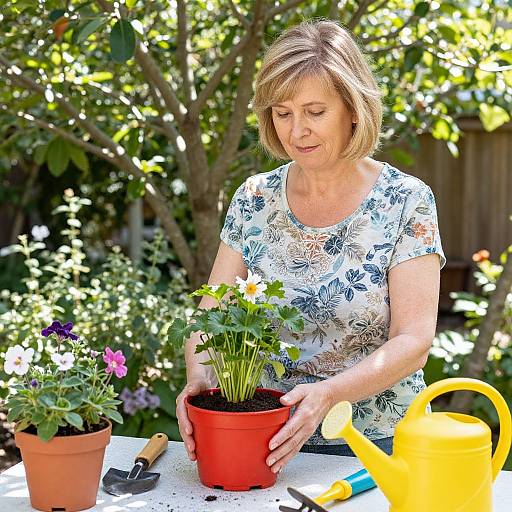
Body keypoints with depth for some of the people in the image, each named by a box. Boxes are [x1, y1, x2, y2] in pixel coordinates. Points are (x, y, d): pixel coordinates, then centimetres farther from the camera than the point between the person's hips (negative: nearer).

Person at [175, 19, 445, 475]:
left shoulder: (405, 202, -6)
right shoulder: (254, 199, 5)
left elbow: (414, 342, -12)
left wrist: (327, 393, -27)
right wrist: (199, 376, -18)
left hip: (376, 443, -2)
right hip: (268, 437, 3)